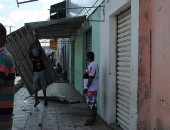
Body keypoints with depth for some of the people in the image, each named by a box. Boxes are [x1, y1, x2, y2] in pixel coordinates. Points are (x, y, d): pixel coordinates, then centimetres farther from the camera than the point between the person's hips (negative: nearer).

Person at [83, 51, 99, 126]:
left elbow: (91, 77, -24)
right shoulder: (94, 64, 13)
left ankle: (92, 120, 1)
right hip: (93, 88, 10)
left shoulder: (91, 65, -19)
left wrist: (86, 88, -21)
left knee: (91, 104, -5)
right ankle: (94, 118, 24)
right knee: (93, 103, 15)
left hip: (91, 89, -10)